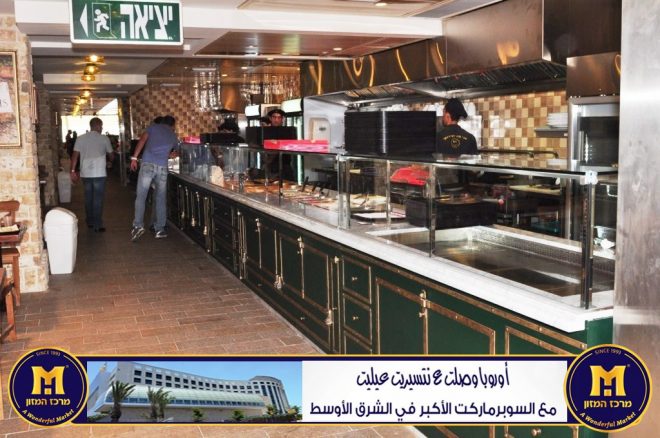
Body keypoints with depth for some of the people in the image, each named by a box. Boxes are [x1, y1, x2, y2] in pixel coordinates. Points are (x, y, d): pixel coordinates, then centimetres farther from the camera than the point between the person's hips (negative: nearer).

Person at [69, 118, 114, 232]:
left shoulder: (80, 139, 5)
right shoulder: (104, 139, -1)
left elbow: (75, 155, -1)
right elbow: (111, 156, 7)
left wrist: (73, 171, 3)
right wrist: (110, 159, 30)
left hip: (85, 173, 3)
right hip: (99, 173, -3)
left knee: (88, 198, 14)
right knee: (98, 199, -1)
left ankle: (90, 222, 22)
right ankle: (98, 225, -3)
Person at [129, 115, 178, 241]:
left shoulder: (153, 127, 15)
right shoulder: (173, 136, 22)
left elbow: (142, 140, 2)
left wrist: (134, 157, -1)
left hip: (148, 164, -1)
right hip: (162, 167, 2)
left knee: (141, 196, 0)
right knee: (161, 199, 10)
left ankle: (138, 225, -13)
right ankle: (160, 229, 10)